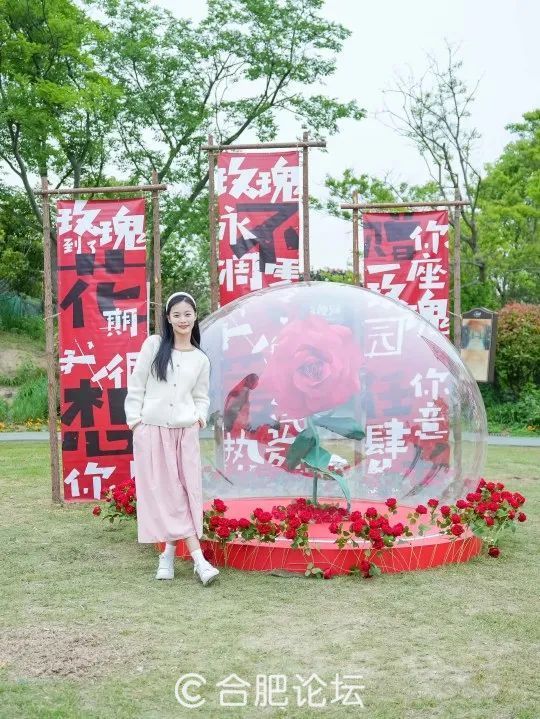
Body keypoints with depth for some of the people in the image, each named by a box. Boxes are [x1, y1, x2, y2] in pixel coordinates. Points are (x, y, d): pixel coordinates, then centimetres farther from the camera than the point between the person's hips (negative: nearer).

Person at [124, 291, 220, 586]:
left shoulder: (200, 359, 9)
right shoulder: (153, 345, 2)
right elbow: (136, 386, 3)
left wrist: (200, 416, -3)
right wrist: (134, 419, -3)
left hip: (185, 432, 2)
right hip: (151, 430, -2)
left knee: (186, 492, -2)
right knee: (162, 492, -3)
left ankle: (169, 552, 11)